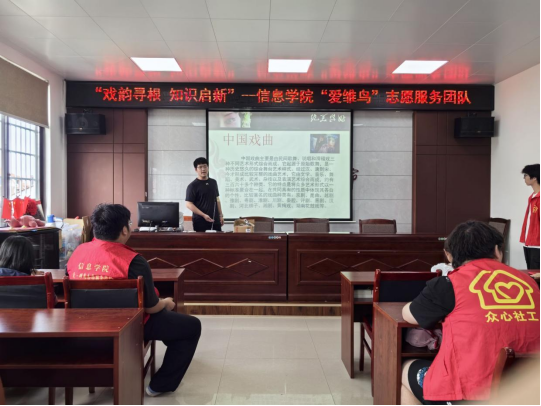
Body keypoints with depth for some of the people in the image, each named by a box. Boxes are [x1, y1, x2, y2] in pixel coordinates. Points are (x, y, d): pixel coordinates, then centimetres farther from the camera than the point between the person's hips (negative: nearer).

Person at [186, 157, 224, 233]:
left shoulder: (213, 182, 13)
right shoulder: (193, 186, -5)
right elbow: (188, 204, -11)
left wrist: (220, 215, 15)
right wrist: (203, 215, -18)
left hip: (215, 221, 5)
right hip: (200, 222, -5)